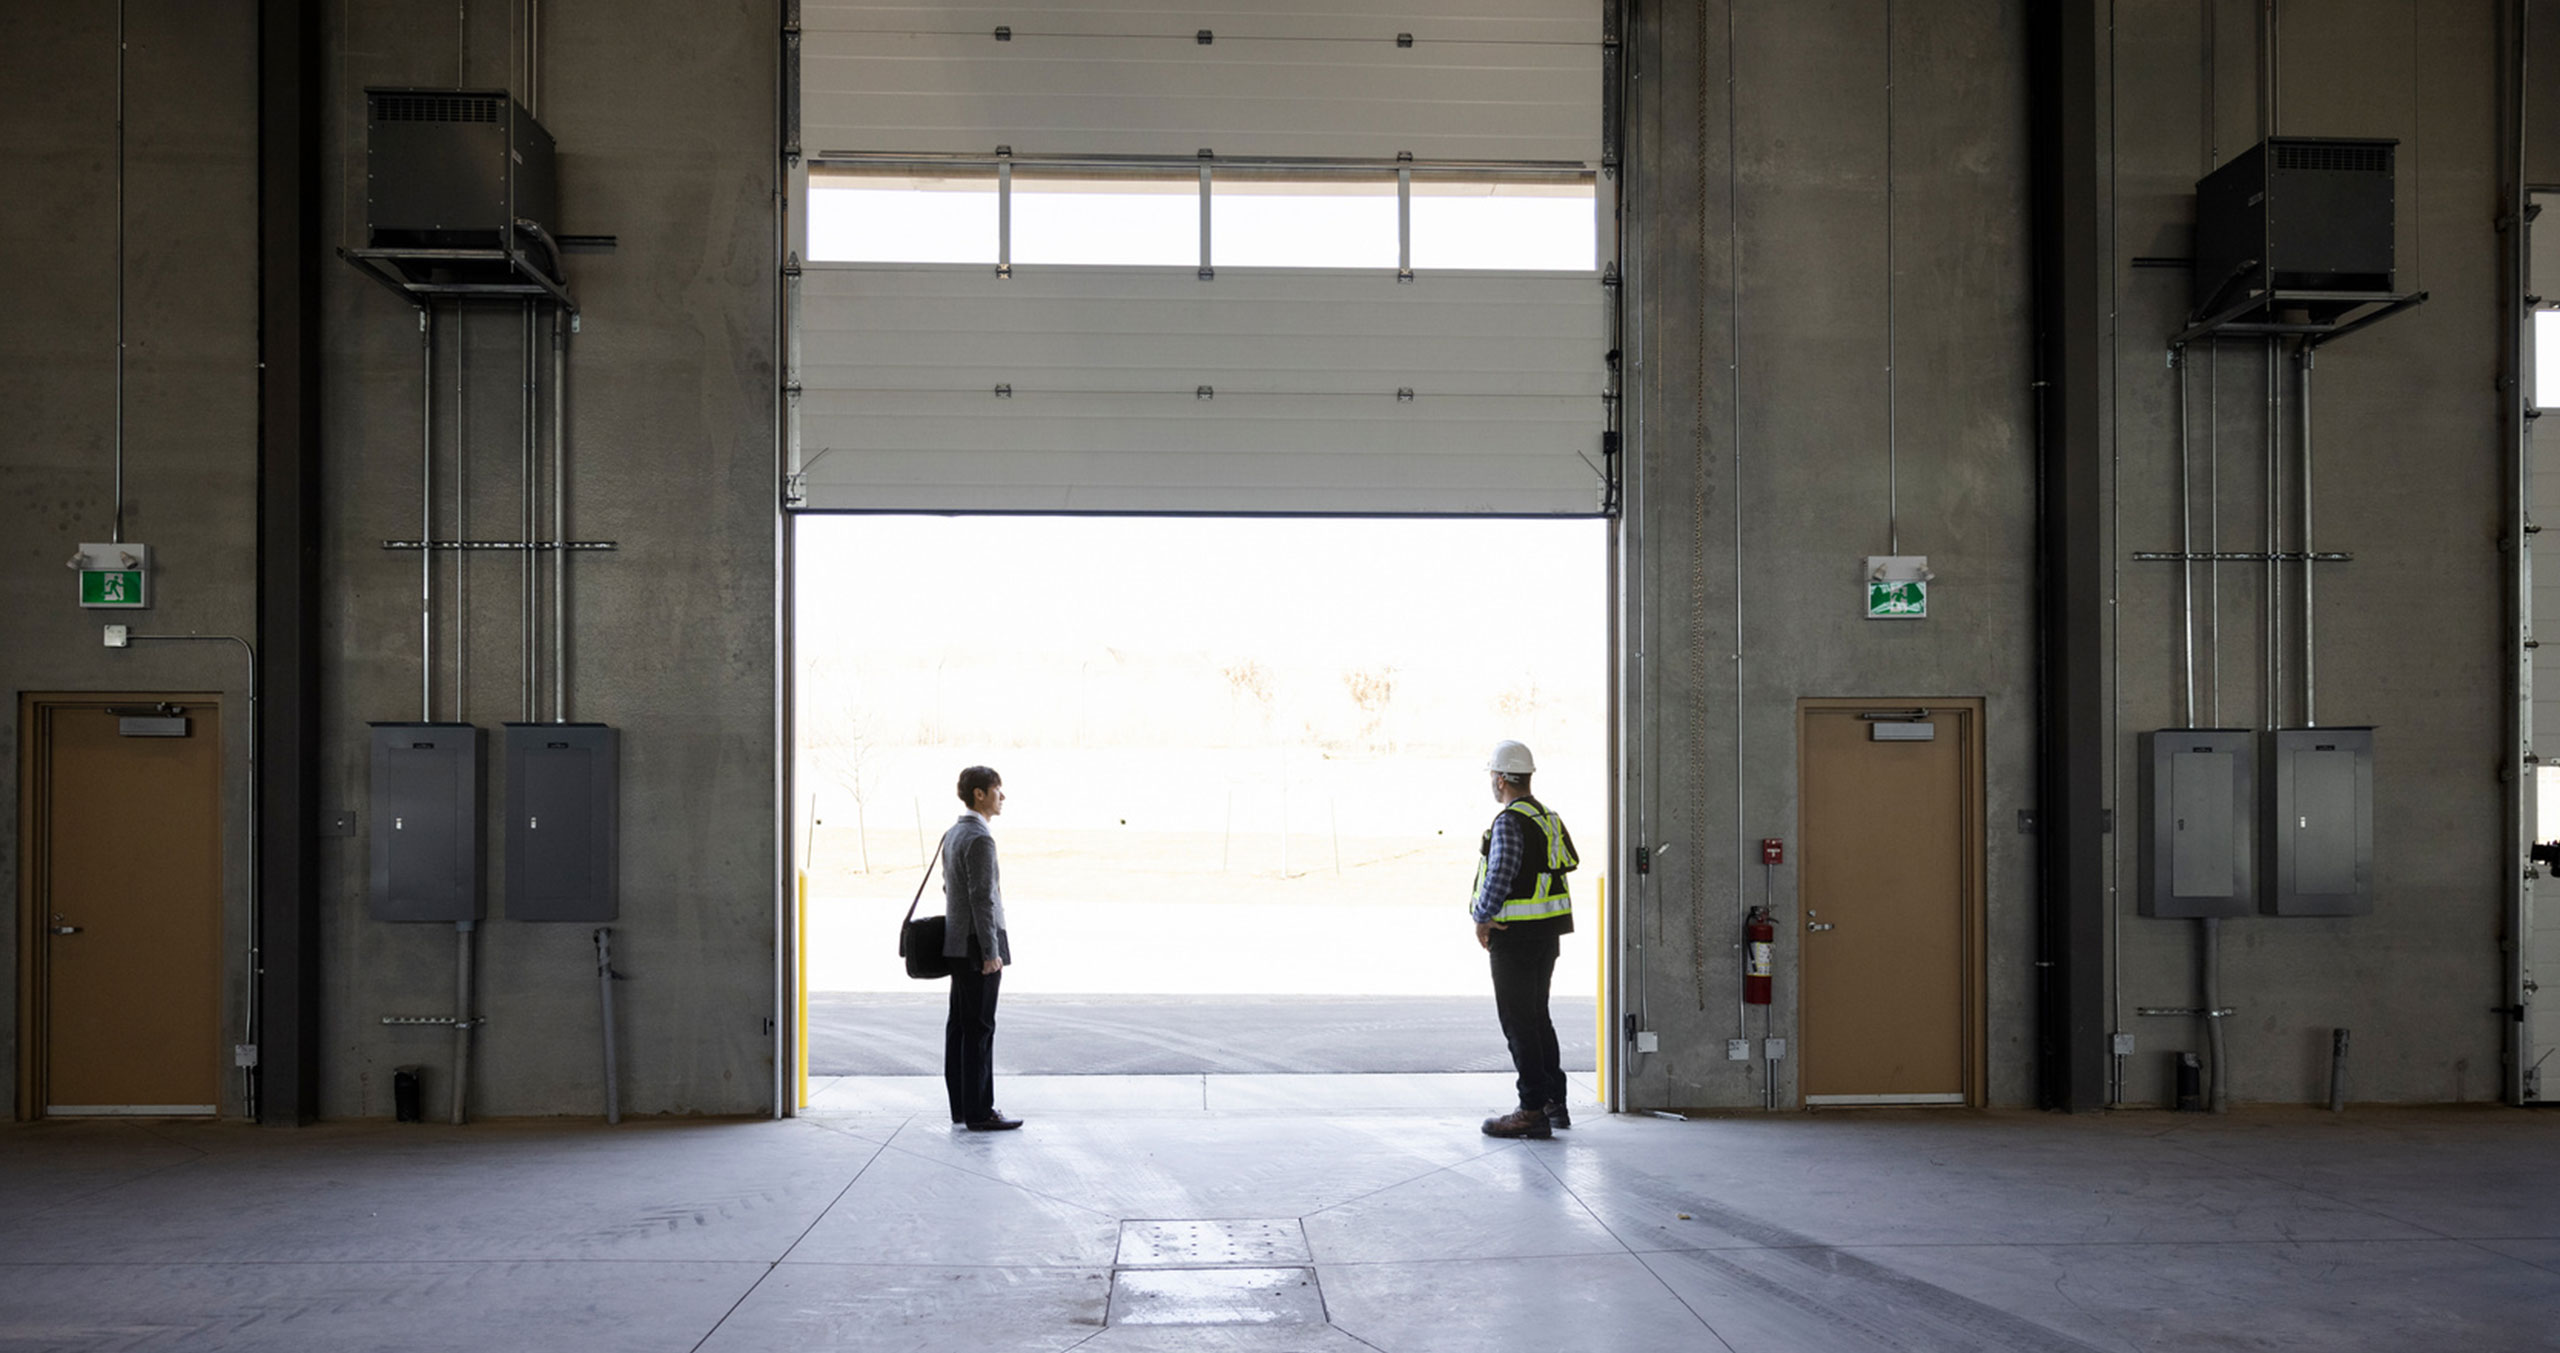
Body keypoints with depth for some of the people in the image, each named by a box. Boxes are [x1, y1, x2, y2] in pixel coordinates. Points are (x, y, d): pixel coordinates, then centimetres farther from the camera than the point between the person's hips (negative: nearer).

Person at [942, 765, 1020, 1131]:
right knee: (979, 1029, -7)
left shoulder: (952, 834, 14)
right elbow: (982, 899, -21)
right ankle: (979, 1111, -6)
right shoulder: (980, 839, -17)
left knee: (959, 1026, 10)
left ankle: (961, 1106, 15)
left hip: (959, 943, 10)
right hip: (978, 946, -10)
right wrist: (991, 953, -20)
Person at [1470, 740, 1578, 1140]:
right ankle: (1555, 1103, 21)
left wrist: (1482, 919, -13)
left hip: (1516, 931, -9)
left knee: (1518, 1021, -4)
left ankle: (1534, 1110, -3)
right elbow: (1569, 861, 15)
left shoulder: (1510, 821, -16)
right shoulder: (1547, 817, 12)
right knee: (1537, 1016, 17)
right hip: (1548, 931, 9)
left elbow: (1500, 874, -25)